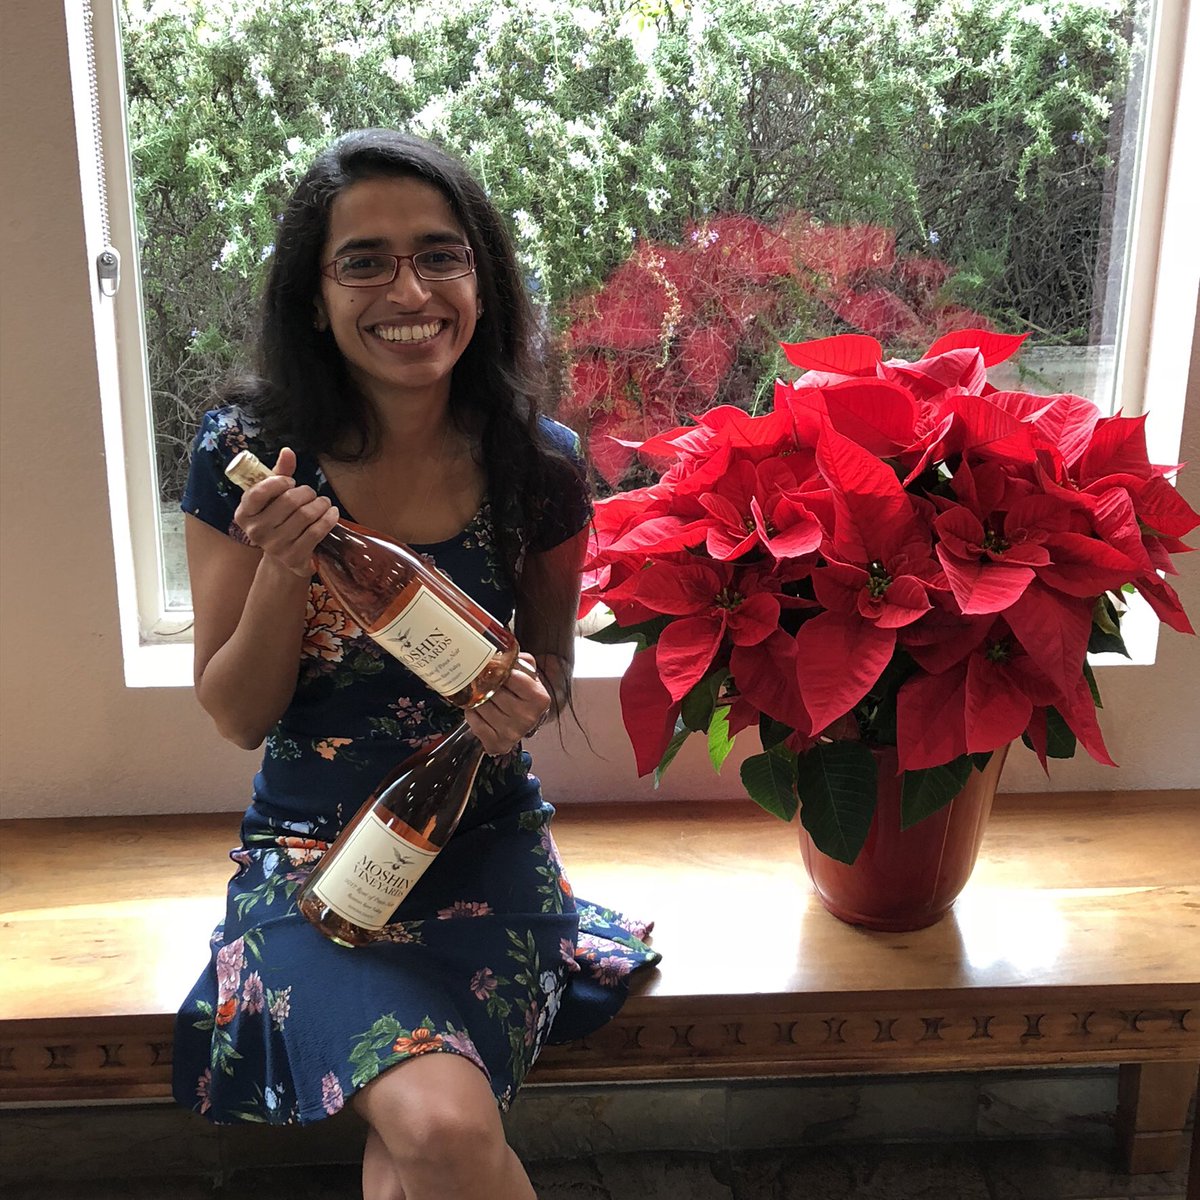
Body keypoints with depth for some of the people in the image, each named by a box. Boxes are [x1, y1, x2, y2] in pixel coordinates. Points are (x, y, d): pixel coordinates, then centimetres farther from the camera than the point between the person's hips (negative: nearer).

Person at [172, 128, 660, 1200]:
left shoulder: (536, 465, -6)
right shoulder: (248, 455, -9)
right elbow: (237, 716, -3)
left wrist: (528, 700, -15)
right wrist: (284, 569, -21)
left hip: (485, 839, 1)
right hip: (311, 849, -1)